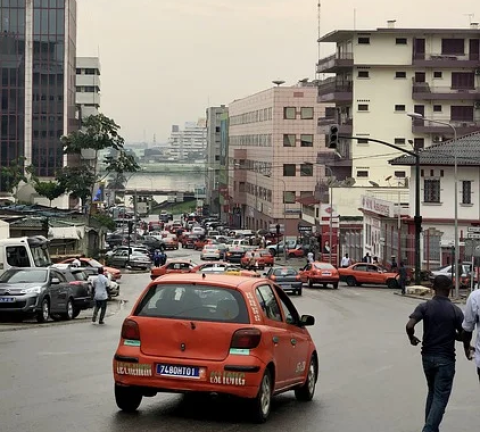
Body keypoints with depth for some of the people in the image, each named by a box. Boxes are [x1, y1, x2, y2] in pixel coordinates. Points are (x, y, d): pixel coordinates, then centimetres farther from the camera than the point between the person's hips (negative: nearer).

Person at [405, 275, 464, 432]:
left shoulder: (424, 307, -5)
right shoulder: (456, 310, -7)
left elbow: (409, 326, -19)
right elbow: (463, 335, -5)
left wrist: (412, 338, 1)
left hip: (428, 356, 3)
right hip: (446, 358, -3)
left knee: (432, 392, 21)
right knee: (440, 397, 0)